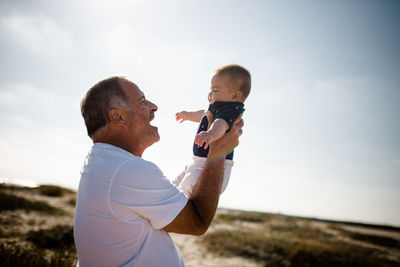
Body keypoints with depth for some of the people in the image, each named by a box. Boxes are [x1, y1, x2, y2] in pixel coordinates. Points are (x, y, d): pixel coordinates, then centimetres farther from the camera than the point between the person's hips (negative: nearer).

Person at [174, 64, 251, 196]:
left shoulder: (230, 110, -18)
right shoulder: (217, 108, 16)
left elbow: (221, 124, -41)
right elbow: (205, 115, 38)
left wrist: (211, 134, -63)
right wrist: (188, 115, 56)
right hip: (199, 163, 11)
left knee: (186, 188, -30)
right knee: (175, 186, 22)